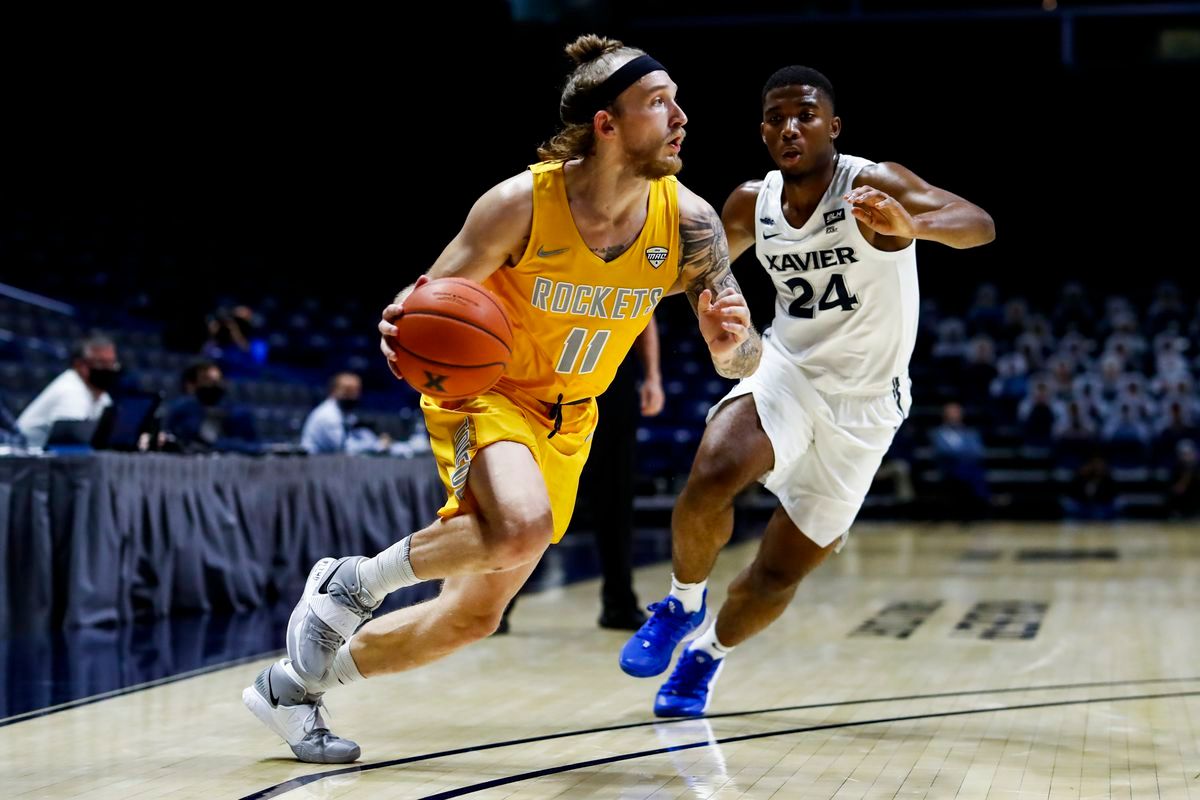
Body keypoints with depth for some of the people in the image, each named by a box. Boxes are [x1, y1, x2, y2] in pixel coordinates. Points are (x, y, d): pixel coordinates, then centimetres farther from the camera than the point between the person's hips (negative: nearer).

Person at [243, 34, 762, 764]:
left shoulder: (688, 223, -15)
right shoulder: (522, 204, -23)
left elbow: (743, 363, -10)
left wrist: (733, 340, -35)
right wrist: (404, 330, -37)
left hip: (565, 424, 5)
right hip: (485, 392, -5)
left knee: (472, 616, 8)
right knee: (521, 529, -37)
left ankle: (293, 686, 28)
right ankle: (354, 581, -10)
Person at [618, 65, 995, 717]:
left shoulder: (872, 185, -19)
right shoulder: (752, 204, -3)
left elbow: (979, 225, -35)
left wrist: (909, 225, -56)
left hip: (863, 405, -2)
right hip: (788, 369, 2)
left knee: (778, 574, 1)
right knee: (711, 475, -30)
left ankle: (710, 652, 32)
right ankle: (683, 603, -2)